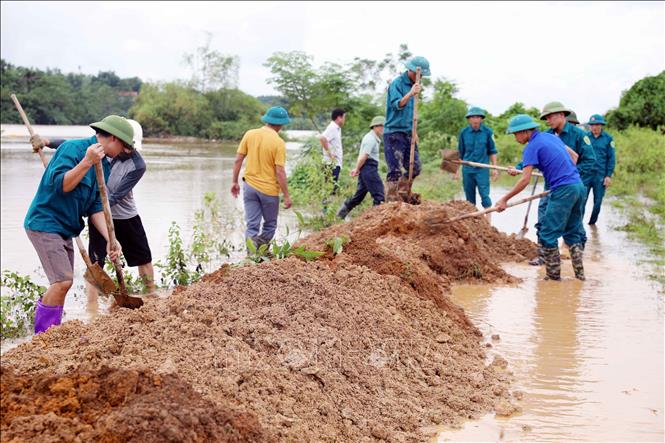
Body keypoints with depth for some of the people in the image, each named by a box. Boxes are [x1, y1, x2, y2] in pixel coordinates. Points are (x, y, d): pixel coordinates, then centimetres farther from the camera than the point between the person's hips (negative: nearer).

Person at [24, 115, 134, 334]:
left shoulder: (104, 166, 9)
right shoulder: (72, 148, -16)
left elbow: (96, 208, 5)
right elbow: (58, 185, -26)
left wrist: (110, 239, -7)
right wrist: (87, 162, -34)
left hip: (65, 229, 9)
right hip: (45, 223, -9)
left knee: (62, 283, 12)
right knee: (63, 281, -14)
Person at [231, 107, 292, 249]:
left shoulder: (249, 134, -2)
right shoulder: (279, 143, -14)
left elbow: (238, 160, 1)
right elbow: (280, 172, -16)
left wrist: (235, 182, 12)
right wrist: (286, 196, -9)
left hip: (249, 186, 4)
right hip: (269, 189, -4)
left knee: (252, 226, 7)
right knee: (270, 225, 16)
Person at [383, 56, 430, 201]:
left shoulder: (413, 85, 15)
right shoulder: (397, 83, -10)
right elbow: (396, 104, -26)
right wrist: (410, 94, -41)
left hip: (408, 133, 8)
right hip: (394, 133, -8)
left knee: (415, 167, 7)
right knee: (395, 170, -10)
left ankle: (402, 195, 19)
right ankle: (391, 201, -5)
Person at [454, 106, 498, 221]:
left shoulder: (487, 132, -1)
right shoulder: (463, 133, 3)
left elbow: (492, 151, 5)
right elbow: (460, 153, 11)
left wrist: (495, 168, 0)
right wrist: (457, 170, 11)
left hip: (482, 169, -2)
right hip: (467, 169, 2)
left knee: (484, 195, -10)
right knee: (469, 198, 8)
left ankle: (488, 222, -8)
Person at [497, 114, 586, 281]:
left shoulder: (532, 147, -8)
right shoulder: (552, 137, 17)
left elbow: (525, 180, -14)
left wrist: (505, 199, -10)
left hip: (563, 191, -8)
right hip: (579, 186, 8)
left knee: (548, 234, 1)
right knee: (573, 232, 15)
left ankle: (554, 275, 2)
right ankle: (579, 273, 13)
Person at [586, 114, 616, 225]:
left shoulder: (608, 139, 1)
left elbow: (611, 158, 3)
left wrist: (609, 176, -3)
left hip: (600, 175, 0)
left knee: (598, 202, 8)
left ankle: (592, 223, 25)